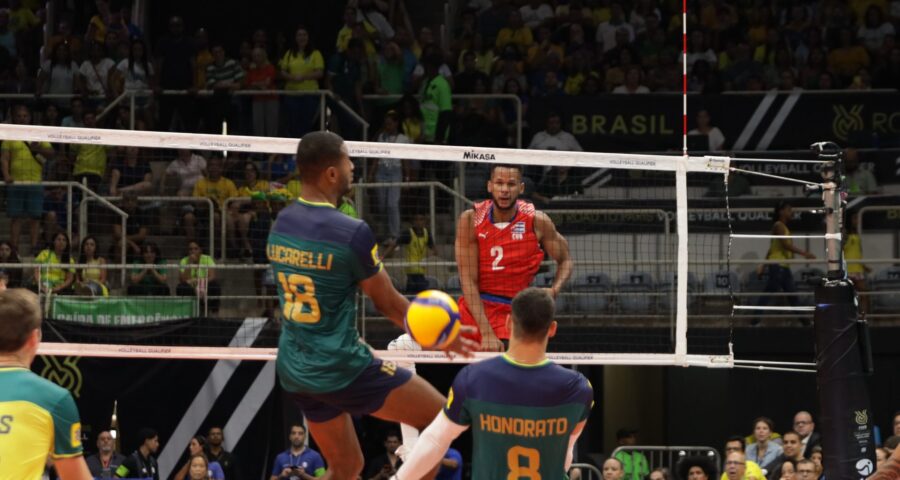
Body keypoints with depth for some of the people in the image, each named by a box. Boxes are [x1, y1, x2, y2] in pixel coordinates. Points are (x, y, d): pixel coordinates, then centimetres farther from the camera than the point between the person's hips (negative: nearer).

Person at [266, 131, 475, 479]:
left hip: (293, 370, 8)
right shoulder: (352, 232, -17)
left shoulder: (281, 224, 4)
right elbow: (389, 304, -7)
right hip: (340, 368, -8)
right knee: (440, 417, 5)